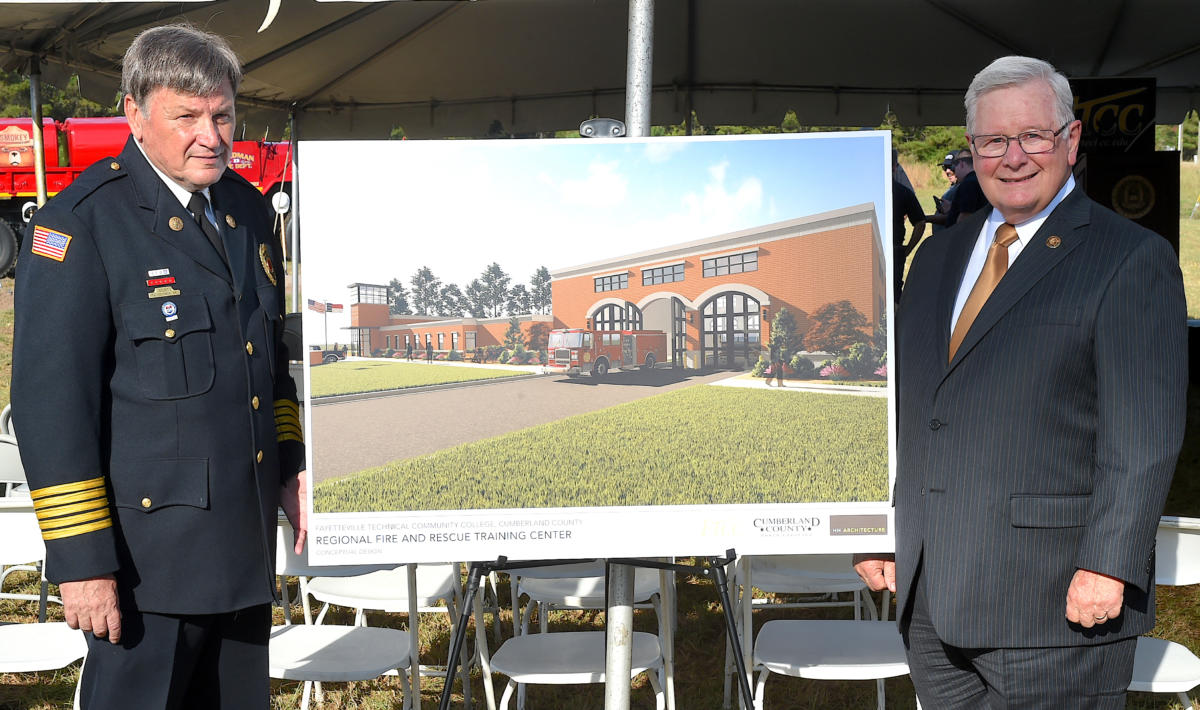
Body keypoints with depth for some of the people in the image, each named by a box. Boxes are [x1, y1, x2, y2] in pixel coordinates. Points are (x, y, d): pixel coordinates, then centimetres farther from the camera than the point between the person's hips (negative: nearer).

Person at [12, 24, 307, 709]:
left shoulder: (248, 209, 11)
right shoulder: (80, 223, -12)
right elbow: (51, 401, -16)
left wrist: (288, 465, 16)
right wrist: (83, 559, -18)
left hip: (245, 541, 7)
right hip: (147, 546, -7)